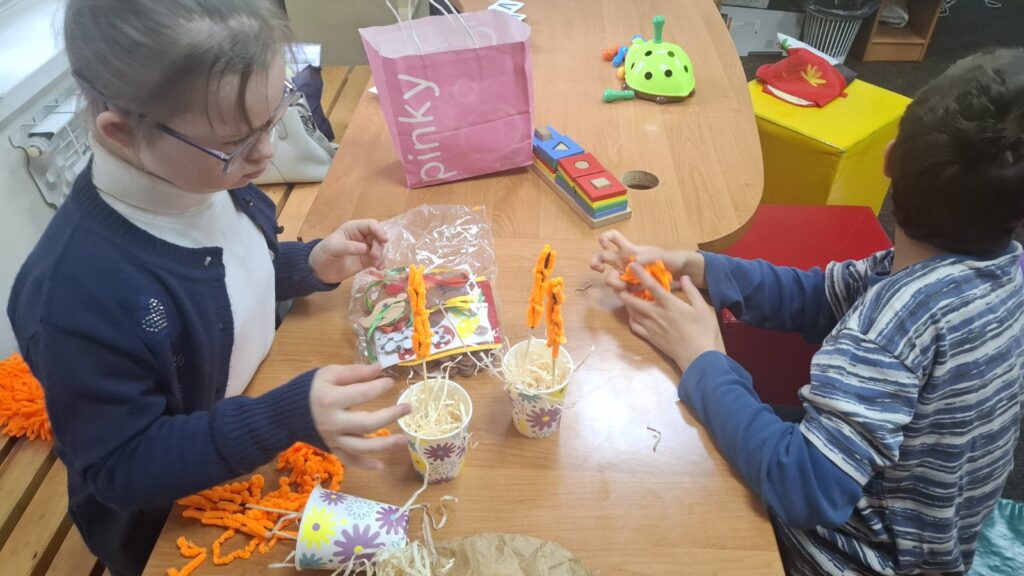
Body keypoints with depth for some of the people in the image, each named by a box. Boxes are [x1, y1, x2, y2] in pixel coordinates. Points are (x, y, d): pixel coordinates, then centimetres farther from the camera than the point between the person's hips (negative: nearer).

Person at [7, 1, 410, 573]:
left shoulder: (210, 174, -16)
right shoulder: (78, 294, -37)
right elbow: (121, 470, -27)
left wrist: (313, 265, -15)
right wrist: (289, 416, -39)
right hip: (171, 527, -5)